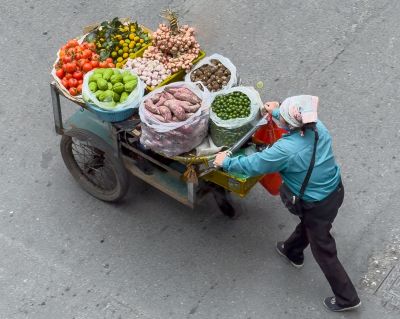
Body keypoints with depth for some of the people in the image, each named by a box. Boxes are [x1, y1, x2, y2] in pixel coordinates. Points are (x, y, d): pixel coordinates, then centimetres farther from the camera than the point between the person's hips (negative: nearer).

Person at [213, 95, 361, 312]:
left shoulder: (285, 150, -34)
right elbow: (300, 122, 12)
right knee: (307, 223, 34)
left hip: (318, 206, -7)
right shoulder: (318, 127, -14)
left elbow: (252, 165, -19)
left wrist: (226, 162, -1)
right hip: (336, 190, 8)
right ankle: (293, 252, 63)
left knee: (323, 251, 13)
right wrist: (276, 112, 26)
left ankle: (347, 298, 28)